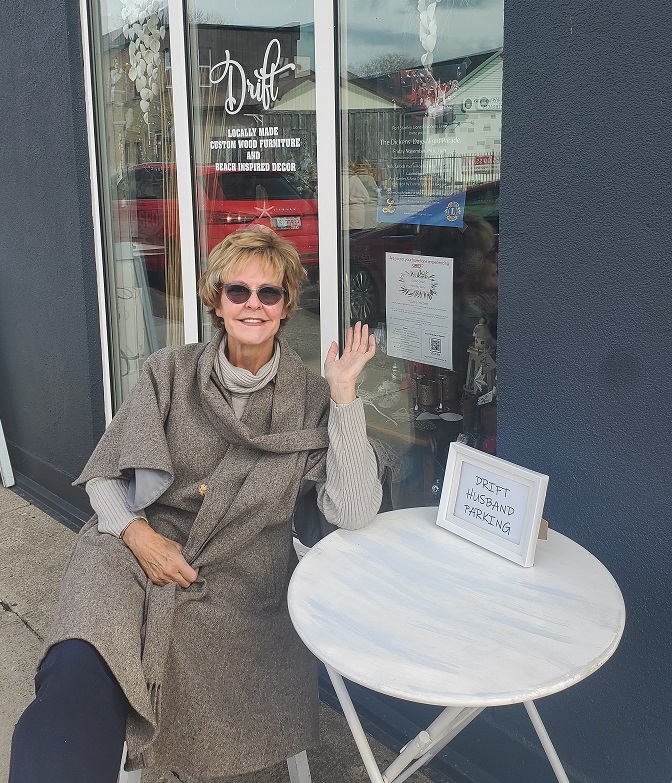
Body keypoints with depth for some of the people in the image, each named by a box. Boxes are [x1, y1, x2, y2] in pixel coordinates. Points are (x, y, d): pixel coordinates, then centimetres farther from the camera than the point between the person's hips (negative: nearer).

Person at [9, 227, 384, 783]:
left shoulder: (310, 399, 4)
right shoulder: (170, 373, 8)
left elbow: (353, 513, -8)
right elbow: (104, 473, 11)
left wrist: (344, 394, -11)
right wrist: (135, 532, -9)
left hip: (236, 579, 1)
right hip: (133, 554, 0)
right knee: (80, 675, -30)